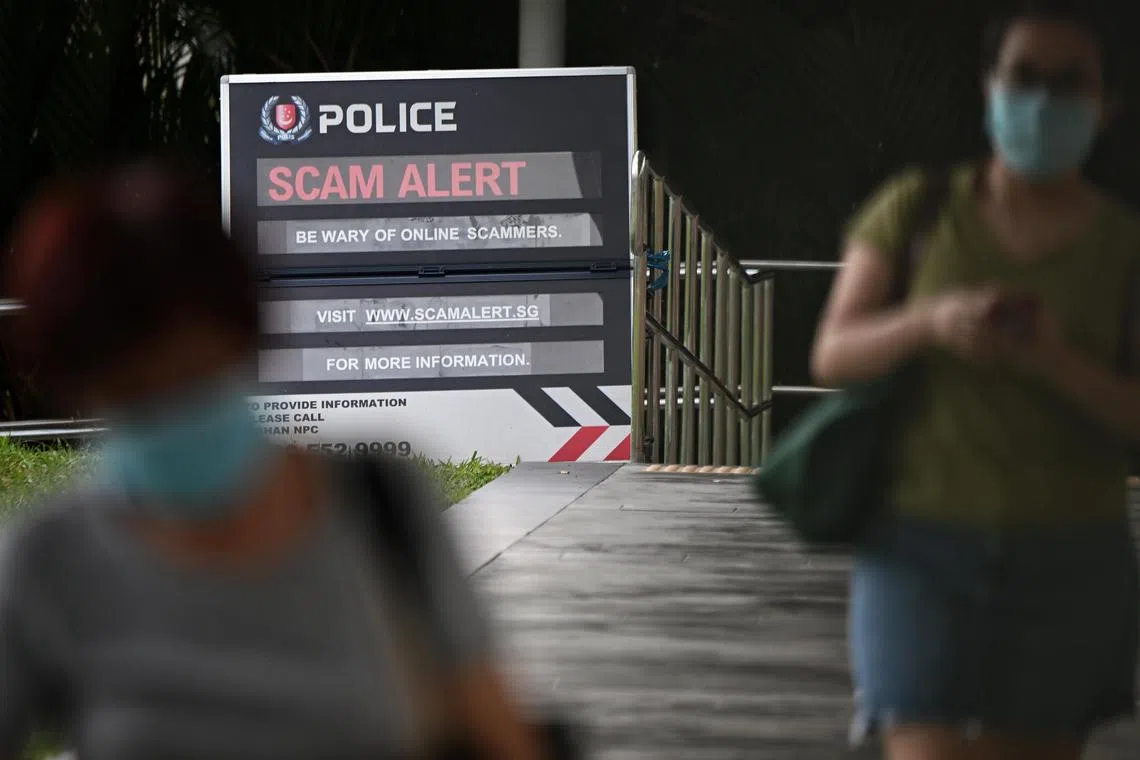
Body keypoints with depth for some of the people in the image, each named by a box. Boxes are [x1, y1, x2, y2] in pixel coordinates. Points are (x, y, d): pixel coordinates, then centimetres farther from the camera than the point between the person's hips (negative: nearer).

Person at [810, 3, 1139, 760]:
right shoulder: (916, 210, 5)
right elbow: (833, 355, 2)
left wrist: (1056, 362, -21)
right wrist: (931, 323, -17)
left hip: (1068, 563, 1)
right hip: (922, 552, -1)